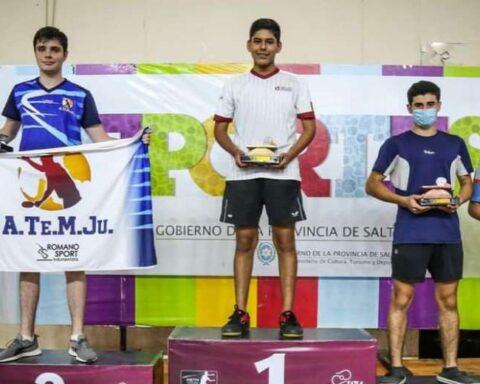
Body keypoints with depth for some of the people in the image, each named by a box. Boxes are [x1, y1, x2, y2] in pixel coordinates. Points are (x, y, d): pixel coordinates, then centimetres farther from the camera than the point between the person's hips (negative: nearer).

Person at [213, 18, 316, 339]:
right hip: (243, 173, 1)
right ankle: (240, 314, 9)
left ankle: (288, 314, 4)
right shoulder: (235, 85, 11)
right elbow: (220, 129, 11)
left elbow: (309, 128, 5)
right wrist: (235, 152, -9)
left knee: (285, 240, -1)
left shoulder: (294, 84, 8)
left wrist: (289, 155, -12)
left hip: (282, 173, -1)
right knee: (245, 240, 3)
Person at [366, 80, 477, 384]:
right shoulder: (397, 144, 3)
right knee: (401, 299, -2)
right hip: (410, 234, -3)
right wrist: (404, 200, -11)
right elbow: (373, 184, 4)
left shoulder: (455, 144, 12)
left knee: (448, 300, 7)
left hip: (448, 234, 3)